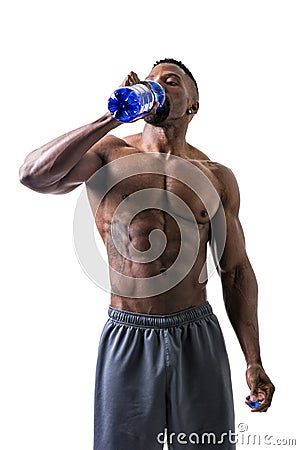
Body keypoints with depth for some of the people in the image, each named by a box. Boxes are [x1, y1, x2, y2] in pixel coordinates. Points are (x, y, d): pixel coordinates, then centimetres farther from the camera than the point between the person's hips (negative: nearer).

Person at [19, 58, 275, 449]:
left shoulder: (217, 177, 5)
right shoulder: (110, 153, 0)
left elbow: (236, 271, 6)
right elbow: (34, 175, -18)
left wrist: (254, 362, 2)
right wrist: (113, 117, -18)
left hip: (199, 339, 2)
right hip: (128, 339, -1)